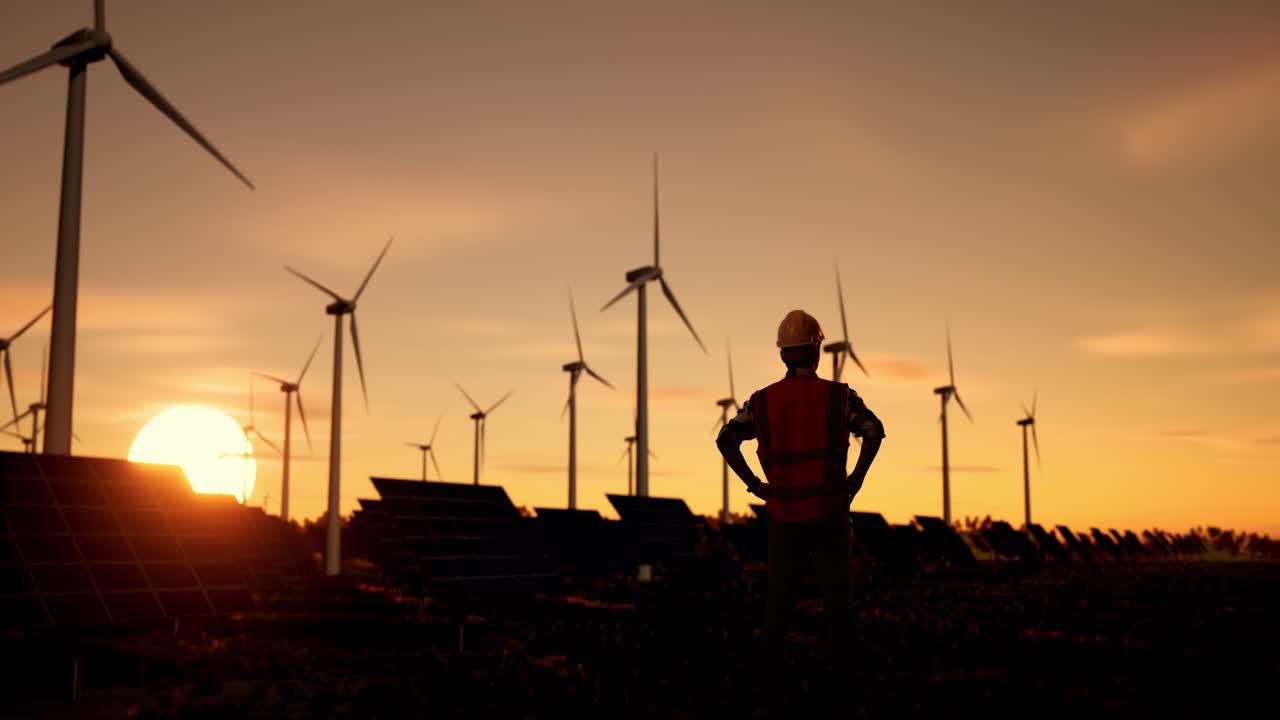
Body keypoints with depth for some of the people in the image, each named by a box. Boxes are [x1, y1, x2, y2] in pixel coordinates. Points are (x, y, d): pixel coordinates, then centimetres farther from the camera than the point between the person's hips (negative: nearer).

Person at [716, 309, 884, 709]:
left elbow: (726, 439, -5)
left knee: (779, 596, 11)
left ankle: (772, 674, 13)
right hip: (829, 511, -2)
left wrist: (754, 485, -2)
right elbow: (874, 430, -16)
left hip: (784, 513, 2)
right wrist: (857, 478, -9)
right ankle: (839, 670, 8)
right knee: (836, 594, 6)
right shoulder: (838, 395, -3)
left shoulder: (762, 400, 3)